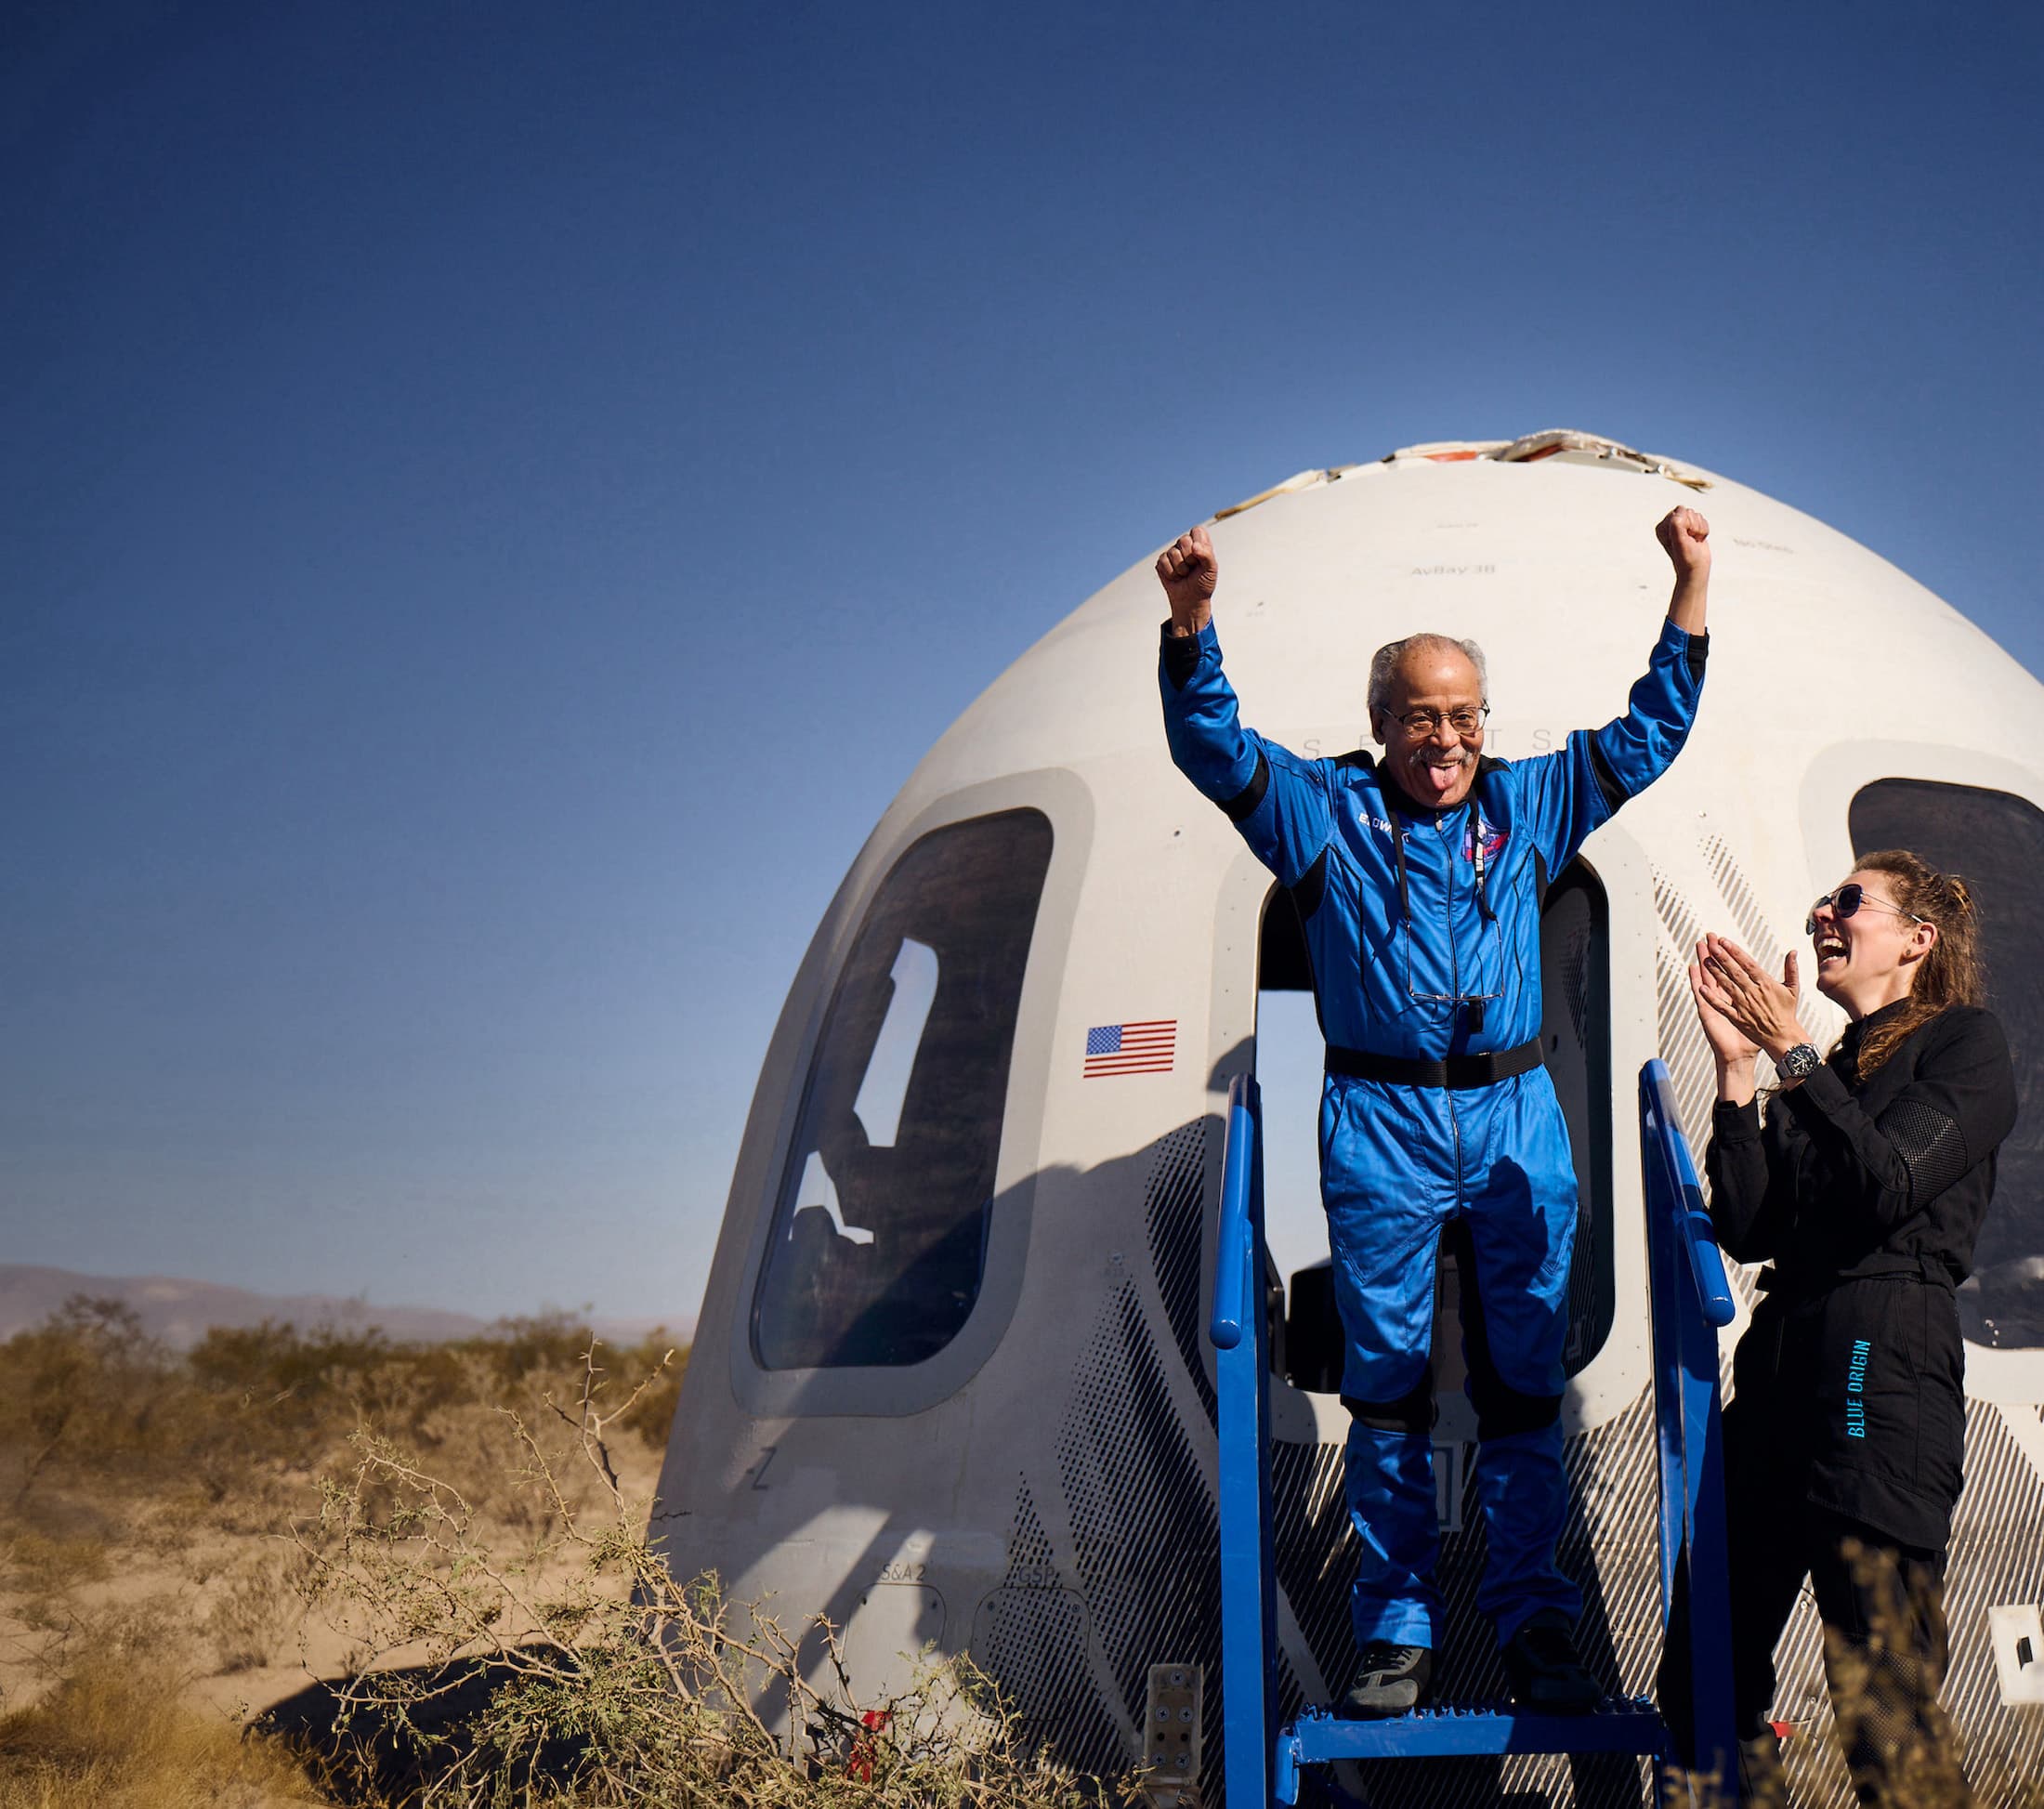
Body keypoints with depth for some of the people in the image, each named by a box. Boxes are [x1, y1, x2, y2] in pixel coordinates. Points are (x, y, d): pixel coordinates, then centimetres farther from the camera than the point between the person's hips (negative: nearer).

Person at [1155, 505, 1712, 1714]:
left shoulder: (1531, 806, 11)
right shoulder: (1325, 810, 4)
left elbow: (1649, 734, 13)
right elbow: (1211, 744, -5)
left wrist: (1693, 589, 4)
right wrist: (1192, 625, -22)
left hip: (1518, 1125, 2)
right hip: (1381, 1129, -2)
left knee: (1525, 1385, 6)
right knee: (1387, 1387, 5)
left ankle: (1533, 1617, 16)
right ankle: (1398, 1626, 15)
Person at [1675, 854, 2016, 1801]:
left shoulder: (1966, 1041, 5)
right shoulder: (1832, 1070, 22)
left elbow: (1889, 1184, -12)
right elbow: (1746, 1229, 10)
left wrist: (1791, 1053, -7)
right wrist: (1737, 1067, 5)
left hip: (1886, 1356, -7)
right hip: (1780, 1353, 7)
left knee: (1883, 1704, -8)